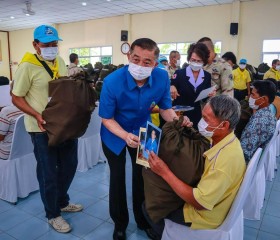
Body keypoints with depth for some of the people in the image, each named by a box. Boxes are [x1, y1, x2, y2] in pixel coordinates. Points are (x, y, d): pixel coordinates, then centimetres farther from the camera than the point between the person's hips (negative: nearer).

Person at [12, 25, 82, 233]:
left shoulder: (60, 62, 8)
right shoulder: (27, 66, -13)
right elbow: (16, 98, -11)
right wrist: (37, 115, -25)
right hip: (43, 128, -7)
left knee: (69, 165, 19)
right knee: (49, 173, 6)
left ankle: (62, 202, 42)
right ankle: (53, 214, 28)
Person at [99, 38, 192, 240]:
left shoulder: (162, 77, -24)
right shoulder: (112, 81, -33)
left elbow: (166, 108, -10)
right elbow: (107, 118, -23)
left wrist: (178, 121, -32)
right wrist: (125, 136, -41)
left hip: (142, 131, 3)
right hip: (115, 135, -2)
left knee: (142, 176, 16)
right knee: (118, 178, 12)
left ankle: (143, 220, 41)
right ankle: (120, 224, 37)